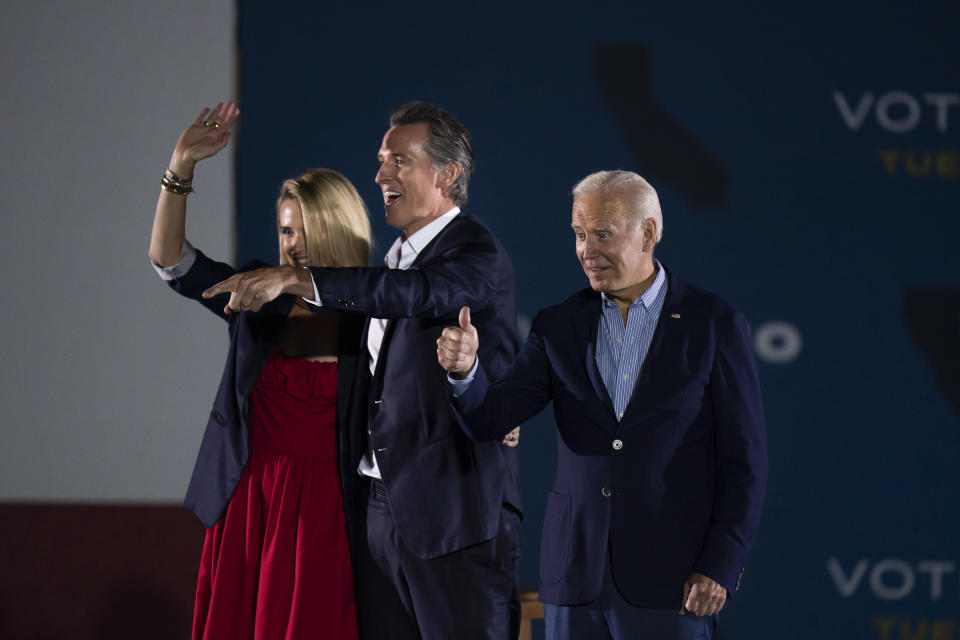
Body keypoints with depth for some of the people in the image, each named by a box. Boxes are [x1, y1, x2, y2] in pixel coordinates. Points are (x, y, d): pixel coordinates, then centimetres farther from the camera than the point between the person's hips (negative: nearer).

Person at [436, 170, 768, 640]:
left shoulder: (714, 325, 0)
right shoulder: (559, 327, 9)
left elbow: (744, 459, -1)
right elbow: (489, 419, 0)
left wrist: (720, 567, -8)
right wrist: (464, 369, -21)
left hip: (669, 583, -3)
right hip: (576, 580, 3)